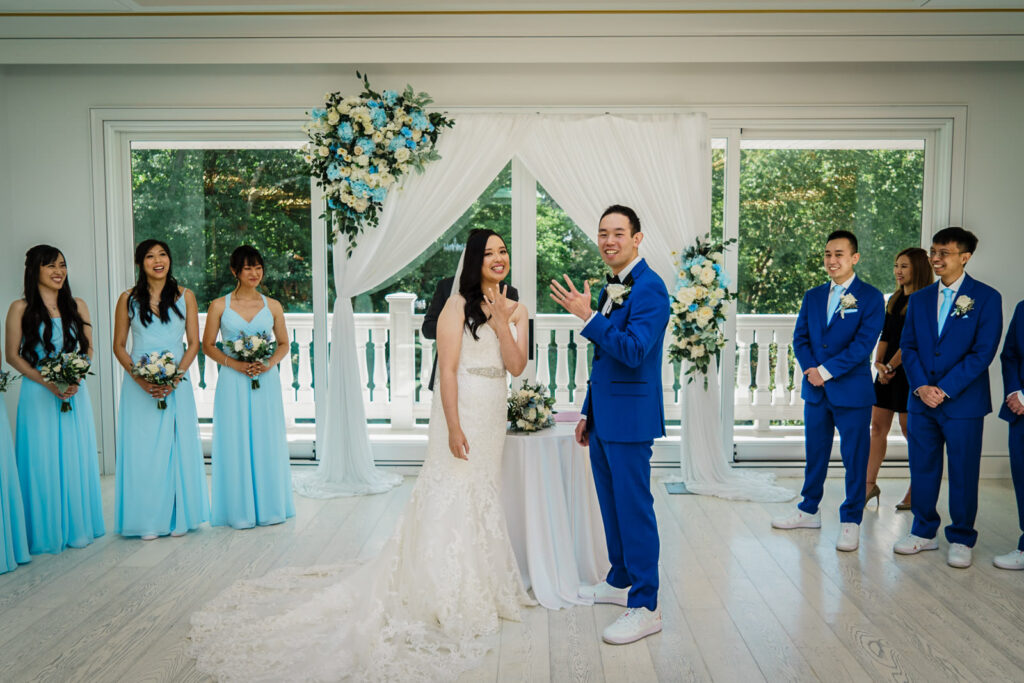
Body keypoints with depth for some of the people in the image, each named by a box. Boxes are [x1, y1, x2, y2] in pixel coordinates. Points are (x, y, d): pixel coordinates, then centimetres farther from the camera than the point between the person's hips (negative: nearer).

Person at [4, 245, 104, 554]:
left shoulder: (77, 306, 8)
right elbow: (12, 355, -2)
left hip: (75, 392, 3)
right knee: (42, 461, 1)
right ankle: (46, 532, 13)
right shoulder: (20, 309, -1)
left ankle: (77, 527, 20)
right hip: (38, 392, -3)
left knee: (76, 458, 7)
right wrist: (47, 382, -13)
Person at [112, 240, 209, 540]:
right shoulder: (128, 299, 5)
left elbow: (194, 343, 3)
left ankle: (179, 517, 13)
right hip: (139, 385, 0)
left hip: (176, 384, 0)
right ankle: (148, 521, 11)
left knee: (177, 447, 2)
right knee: (143, 449, 1)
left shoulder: (185, 296, 5)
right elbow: (119, 346, 4)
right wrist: (140, 379, -11)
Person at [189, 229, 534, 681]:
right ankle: (443, 598, 8)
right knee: (452, 498, -3)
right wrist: (454, 426, -19)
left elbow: (516, 366, 0)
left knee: (482, 498, 15)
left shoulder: (515, 310, 10)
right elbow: (447, 369, -13)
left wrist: (501, 323, -13)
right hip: (462, 410, -6)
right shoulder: (458, 305, -8)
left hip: (494, 414, 7)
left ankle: (477, 590, 30)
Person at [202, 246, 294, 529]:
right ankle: (241, 510, 13)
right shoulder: (219, 306, 0)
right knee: (236, 443, 2)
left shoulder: (273, 306, 6)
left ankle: (269, 507, 19)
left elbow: (284, 344, 11)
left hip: (266, 381, 2)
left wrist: (269, 364, -8)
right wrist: (236, 364, -11)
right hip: (233, 382, -2)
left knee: (267, 442, 6)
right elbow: (208, 345, 2)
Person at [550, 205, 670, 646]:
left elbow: (633, 351, -25)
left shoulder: (649, 288, -14)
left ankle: (645, 607, 6)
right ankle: (620, 582, 32)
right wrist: (588, 414, 21)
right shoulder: (611, 288, 15)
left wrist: (587, 316, -26)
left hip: (629, 418, -9)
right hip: (604, 418, 9)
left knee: (634, 508, -3)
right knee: (612, 505, 18)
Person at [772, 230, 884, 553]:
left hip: (852, 391, -5)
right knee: (815, 454, 15)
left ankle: (851, 521, 15)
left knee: (854, 458, 4)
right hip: (816, 391, 5)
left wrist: (826, 370, -16)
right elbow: (800, 338, 6)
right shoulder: (812, 296, 10)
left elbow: (863, 344, -14)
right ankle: (809, 511, 29)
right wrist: (811, 370, -10)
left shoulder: (870, 297, -5)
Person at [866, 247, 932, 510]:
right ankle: (870, 484, 10)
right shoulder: (894, 299, 14)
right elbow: (884, 335, 10)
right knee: (877, 426, 5)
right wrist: (878, 363, -4)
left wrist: (891, 365, -14)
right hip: (888, 370, 7)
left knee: (910, 429, 1)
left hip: (910, 371, -7)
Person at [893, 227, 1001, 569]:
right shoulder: (919, 298, 11)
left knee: (963, 472, 4)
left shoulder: (986, 297, -3)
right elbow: (908, 346, 7)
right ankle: (924, 531, 24)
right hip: (921, 399, 4)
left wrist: (945, 389, -15)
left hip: (963, 402, -4)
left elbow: (983, 351, -10)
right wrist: (920, 386, -8)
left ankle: (961, 539, 18)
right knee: (922, 468, 10)